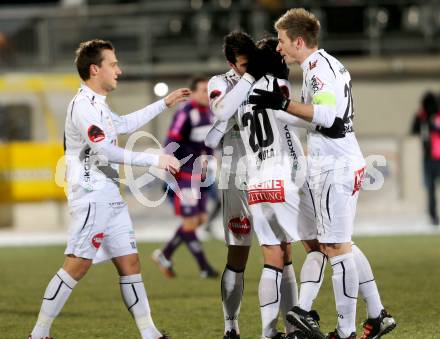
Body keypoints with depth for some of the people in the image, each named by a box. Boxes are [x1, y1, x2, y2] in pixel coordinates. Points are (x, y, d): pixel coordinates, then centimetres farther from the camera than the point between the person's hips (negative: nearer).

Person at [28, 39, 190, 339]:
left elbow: (124, 124, 36)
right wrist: (155, 160, -20)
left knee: (130, 262, 7)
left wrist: (164, 104, 38)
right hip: (91, 198, -10)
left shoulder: (97, 104, 16)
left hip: (110, 197, 10)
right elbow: (105, 150, -24)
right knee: (77, 266, -11)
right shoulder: (83, 106, -16)